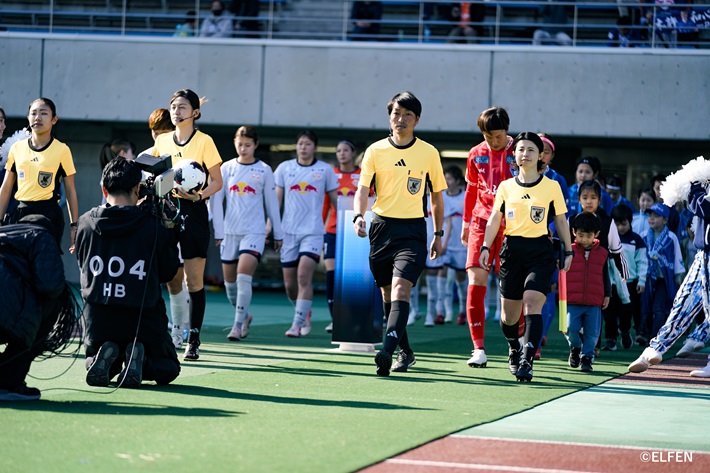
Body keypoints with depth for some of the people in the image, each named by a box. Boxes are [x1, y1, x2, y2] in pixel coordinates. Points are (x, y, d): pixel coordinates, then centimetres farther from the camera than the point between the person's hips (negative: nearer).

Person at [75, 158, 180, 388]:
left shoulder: (86, 223, 0)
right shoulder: (152, 226, -8)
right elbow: (168, 273, 3)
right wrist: (168, 234, 14)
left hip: (97, 318, 2)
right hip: (142, 317, -2)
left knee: (94, 365, 31)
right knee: (167, 370, 22)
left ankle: (105, 355, -6)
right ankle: (139, 357, -12)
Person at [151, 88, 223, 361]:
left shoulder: (204, 141, -2)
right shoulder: (162, 141, 11)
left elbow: (217, 182, -3)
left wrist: (199, 195, -20)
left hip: (193, 213, -4)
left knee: (194, 280, -5)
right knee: (171, 277, 5)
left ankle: (193, 339, -2)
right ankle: (176, 331, 18)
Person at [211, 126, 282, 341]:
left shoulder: (264, 170, 3)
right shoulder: (226, 168, 6)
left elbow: (271, 202, 8)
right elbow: (216, 200, 7)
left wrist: (278, 234, 10)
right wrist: (218, 231, 2)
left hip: (254, 232, -3)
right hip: (230, 232, 3)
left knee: (243, 276, -17)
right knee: (229, 280, 7)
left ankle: (238, 324, -14)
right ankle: (244, 316, 30)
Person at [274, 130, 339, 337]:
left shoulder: (325, 170, 2)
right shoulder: (284, 168, 6)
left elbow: (335, 199, 10)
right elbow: (276, 199, 9)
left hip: (313, 232, -3)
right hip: (288, 232, 3)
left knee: (304, 276, -18)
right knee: (289, 283, 6)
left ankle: (298, 324, -15)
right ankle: (304, 314, 32)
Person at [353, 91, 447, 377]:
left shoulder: (429, 153, 3)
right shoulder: (375, 150, 4)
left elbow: (436, 195, 12)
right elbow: (363, 189, -2)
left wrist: (438, 234, 12)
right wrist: (359, 216, -22)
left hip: (413, 229, -2)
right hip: (382, 226, 2)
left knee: (400, 288, -20)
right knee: (387, 294, 9)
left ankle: (387, 351, -32)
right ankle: (405, 353, 24)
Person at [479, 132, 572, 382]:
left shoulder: (552, 187, 3)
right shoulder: (506, 186, 7)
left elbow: (561, 221, 9)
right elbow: (494, 220, 9)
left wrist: (568, 251, 8)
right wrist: (485, 247, -2)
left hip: (540, 251, -2)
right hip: (512, 249, 2)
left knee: (532, 303, -19)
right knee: (509, 312, 5)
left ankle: (526, 361, -25)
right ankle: (514, 349, 34)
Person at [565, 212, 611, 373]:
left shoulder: (602, 253, 9)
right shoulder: (570, 251, 3)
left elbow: (605, 276, 16)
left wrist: (607, 295, 14)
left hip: (594, 303, 2)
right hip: (572, 302, -1)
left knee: (592, 333, 0)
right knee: (570, 329, -12)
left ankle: (587, 357, 17)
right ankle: (575, 348, 18)